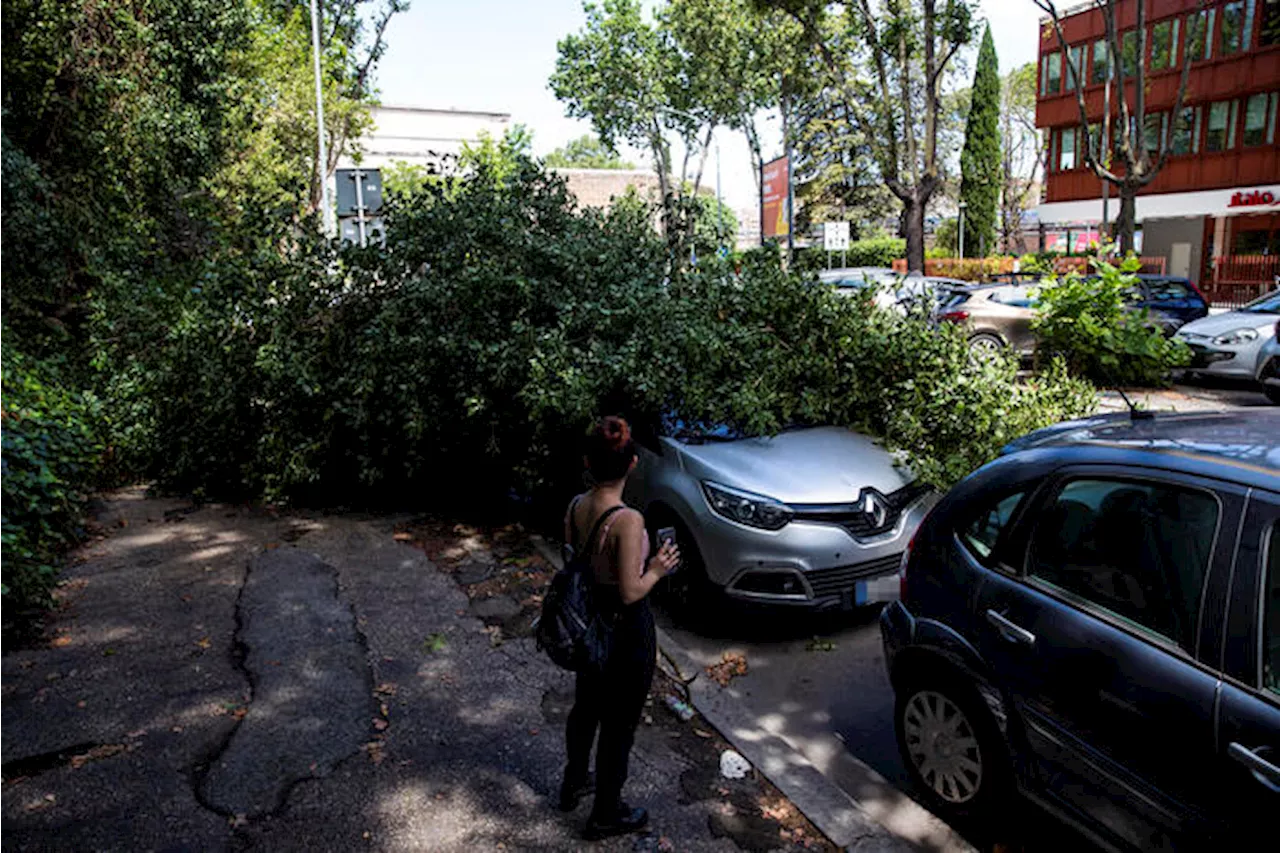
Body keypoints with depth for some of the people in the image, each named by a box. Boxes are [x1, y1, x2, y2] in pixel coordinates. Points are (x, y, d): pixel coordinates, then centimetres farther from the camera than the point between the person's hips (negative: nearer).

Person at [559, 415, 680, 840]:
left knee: (585, 707, 28)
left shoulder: (575, 507, -7)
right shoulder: (628, 520, -29)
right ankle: (606, 814, 32)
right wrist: (656, 569, -9)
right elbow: (630, 592, -27)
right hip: (626, 630, -7)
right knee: (618, 724, 13)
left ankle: (573, 784, 50)